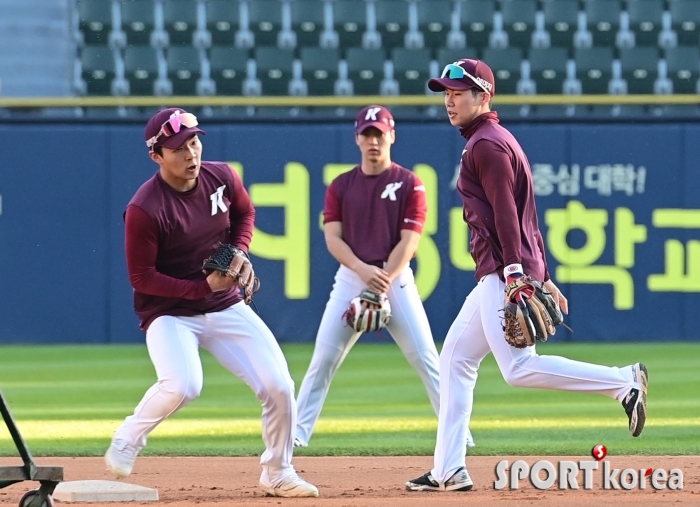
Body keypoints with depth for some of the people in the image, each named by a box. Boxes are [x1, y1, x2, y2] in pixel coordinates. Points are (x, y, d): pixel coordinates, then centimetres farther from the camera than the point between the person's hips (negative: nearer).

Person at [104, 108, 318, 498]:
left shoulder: (222, 178, -5)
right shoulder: (144, 210, -22)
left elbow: (245, 213, 17)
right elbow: (142, 278, -16)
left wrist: (239, 252, -3)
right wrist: (203, 286, -23)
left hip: (226, 307, 5)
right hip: (170, 313, -5)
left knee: (279, 386, -5)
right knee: (183, 385, -32)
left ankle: (278, 474, 16)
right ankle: (128, 440, -3)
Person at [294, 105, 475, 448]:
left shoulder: (409, 184, 2)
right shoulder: (341, 186, 9)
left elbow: (409, 241, -5)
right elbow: (333, 238, 1)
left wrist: (382, 282, -16)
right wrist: (364, 271, -17)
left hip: (396, 277, -2)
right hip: (350, 278, 2)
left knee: (425, 357, -8)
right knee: (323, 359, -2)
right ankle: (297, 433, 2)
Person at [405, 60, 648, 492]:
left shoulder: (487, 144, -9)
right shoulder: (495, 140, 22)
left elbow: (506, 212, -19)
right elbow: (525, 215, 23)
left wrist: (515, 273, -27)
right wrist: (543, 277, 22)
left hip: (504, 272, -11)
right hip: (495, 277, 11)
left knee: (519, 368, -17)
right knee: (455, 359, 10)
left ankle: (624, 381, -17)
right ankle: (449, 470, 9)